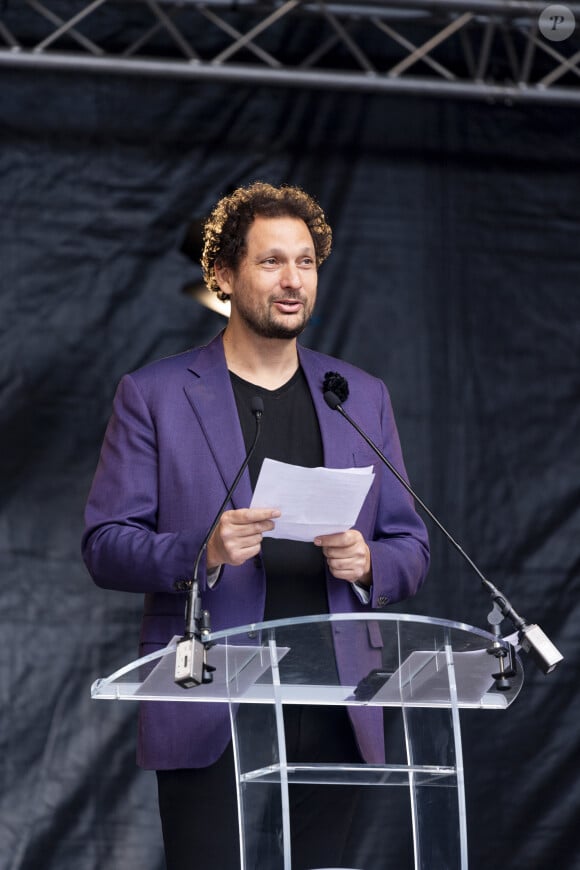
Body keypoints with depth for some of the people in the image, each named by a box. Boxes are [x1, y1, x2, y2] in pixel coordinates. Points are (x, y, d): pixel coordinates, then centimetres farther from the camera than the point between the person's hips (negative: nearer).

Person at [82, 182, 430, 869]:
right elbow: (105, 545, 0)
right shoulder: (153, 395, 4)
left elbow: (410, 547, 17)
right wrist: (202, 552, -19)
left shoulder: (362, 397, 15)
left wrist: (367, 563, -7)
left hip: (331, 711, 3)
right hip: (208, 716, -3)